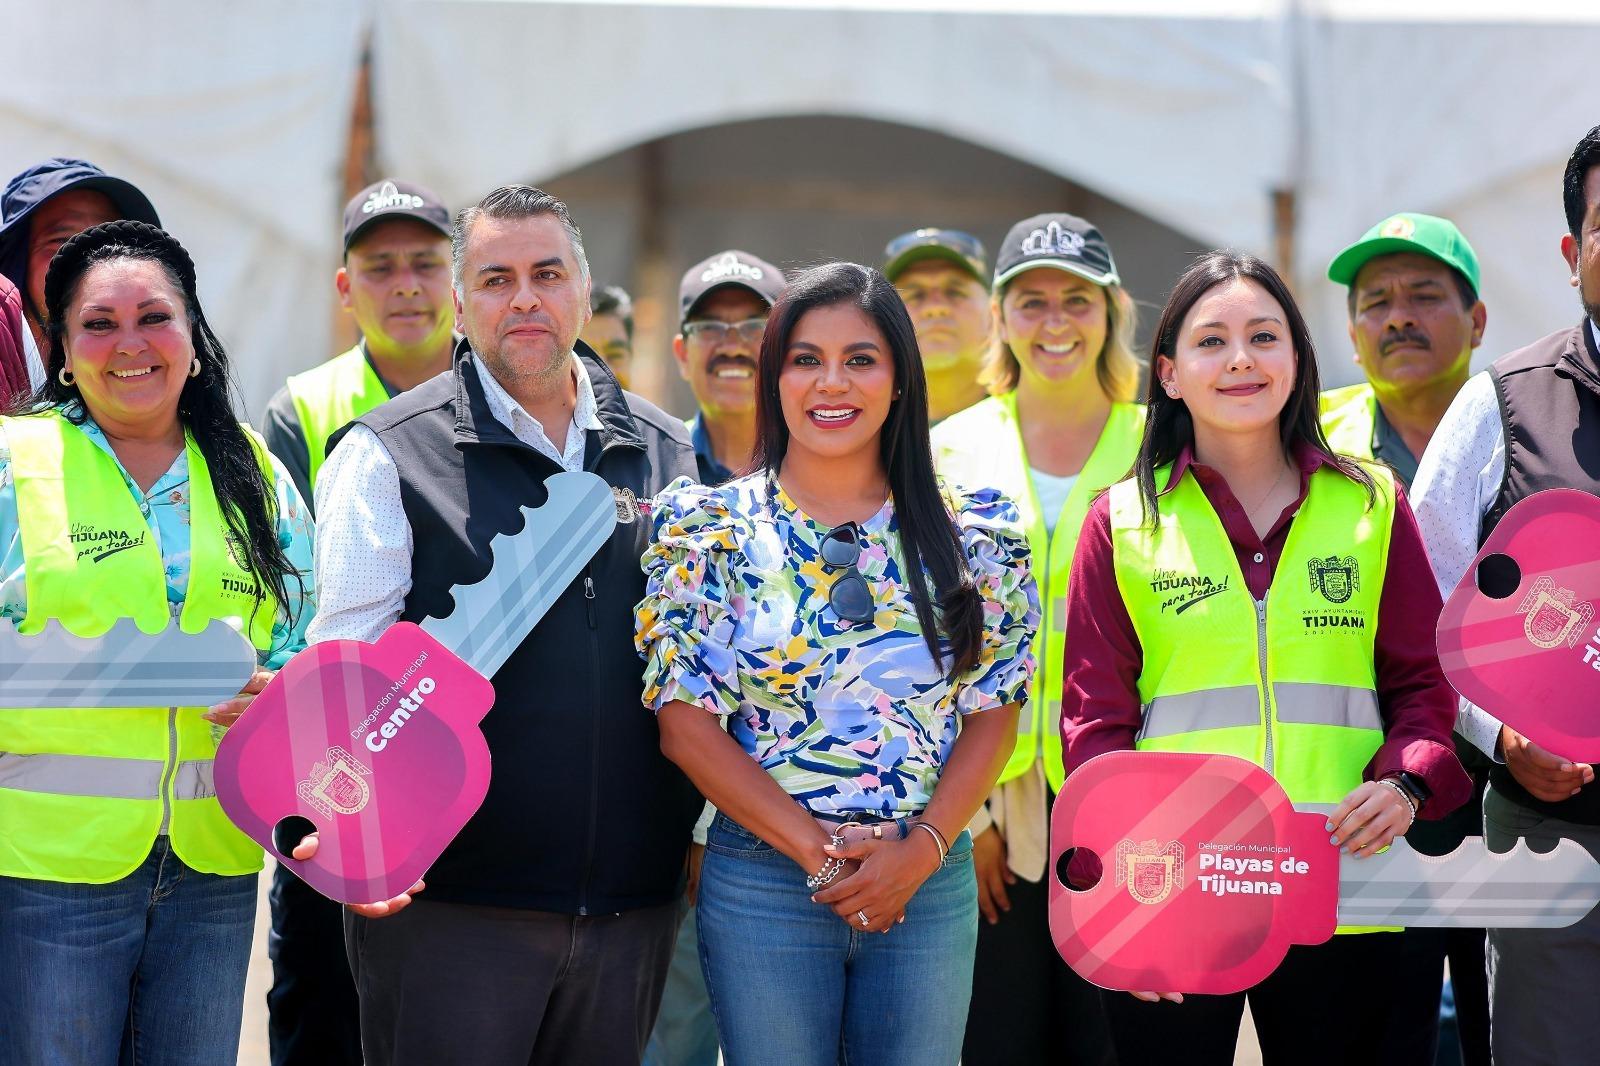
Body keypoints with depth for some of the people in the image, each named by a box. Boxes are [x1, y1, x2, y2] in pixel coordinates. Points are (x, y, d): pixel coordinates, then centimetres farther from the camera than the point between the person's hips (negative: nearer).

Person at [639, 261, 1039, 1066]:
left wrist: (922, 850, -11)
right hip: (762, 877, -2)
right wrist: (815, 849, -12)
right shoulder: (710, 530, -1)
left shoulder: (969, 538, 4)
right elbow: (686, 725, -5)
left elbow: (991, 716, 4)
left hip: (931, 883, 2)